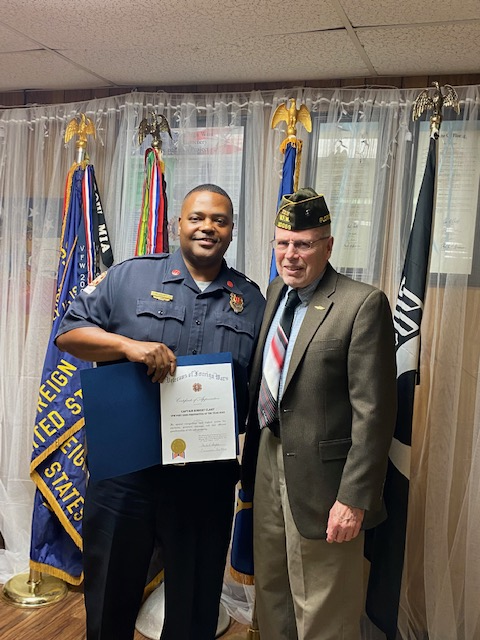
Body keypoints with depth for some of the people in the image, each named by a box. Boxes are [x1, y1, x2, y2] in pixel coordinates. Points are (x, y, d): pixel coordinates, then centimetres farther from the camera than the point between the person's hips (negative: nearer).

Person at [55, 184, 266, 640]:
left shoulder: (251, 301, 6)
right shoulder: (130, 277, 0)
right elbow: (69, 332, -3)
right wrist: (130, 345, -20)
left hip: (207, 478, 2)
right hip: (124, 470, -1)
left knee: (196, 602, 18)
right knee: (110, 591, 17)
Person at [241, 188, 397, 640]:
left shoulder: (363, 304, -16)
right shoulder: (275, 293, 7)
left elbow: (373, 411, -17)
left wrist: (355, 498, -18)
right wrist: (252, 458, 13)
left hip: (319, 476, -6)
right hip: (268, 465, 7)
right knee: (271, 598, 23)